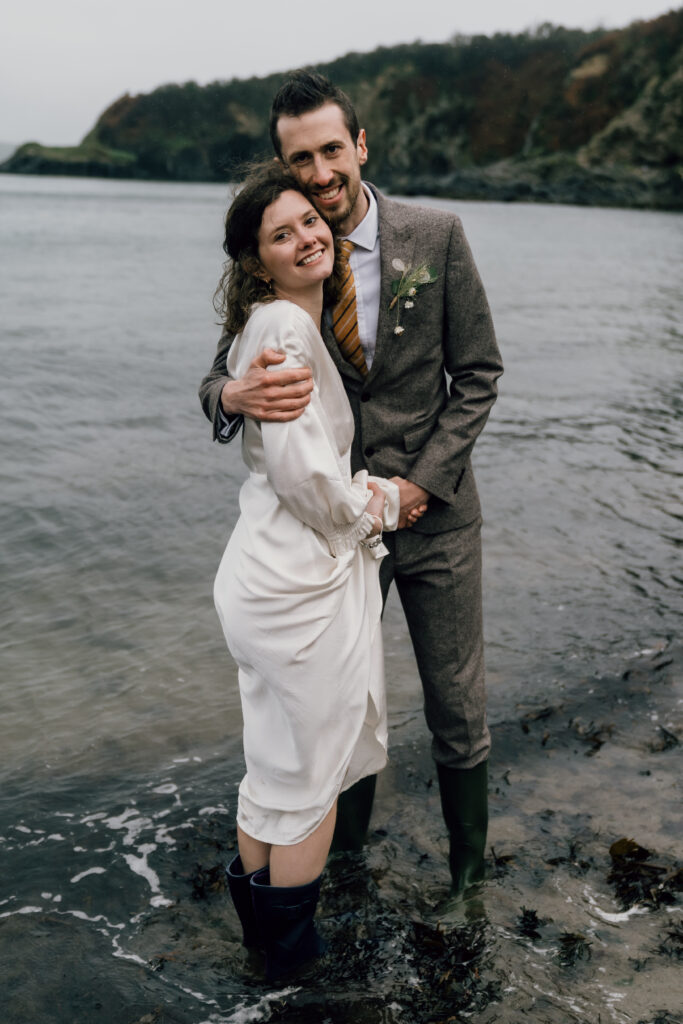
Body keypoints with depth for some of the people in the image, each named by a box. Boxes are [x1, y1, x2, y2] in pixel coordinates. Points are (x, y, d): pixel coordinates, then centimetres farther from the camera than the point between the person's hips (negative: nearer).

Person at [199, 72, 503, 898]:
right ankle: (344, 844, 41)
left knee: (457, 707, 10)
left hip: (434, 513, -1)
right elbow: (218, 378, -4)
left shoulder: (435, 237, -8)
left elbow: (478, 374, -4)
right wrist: (235, 395, -30)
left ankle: (469, 860, 35)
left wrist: (422, 483, -13)